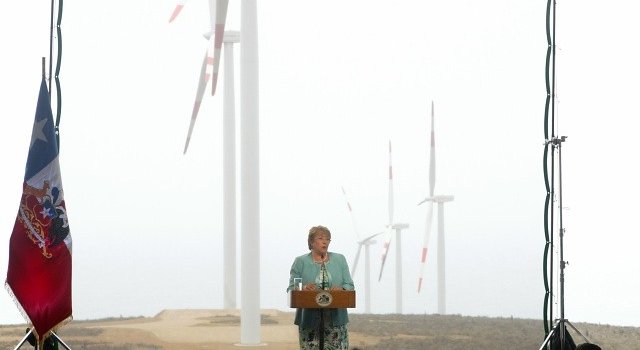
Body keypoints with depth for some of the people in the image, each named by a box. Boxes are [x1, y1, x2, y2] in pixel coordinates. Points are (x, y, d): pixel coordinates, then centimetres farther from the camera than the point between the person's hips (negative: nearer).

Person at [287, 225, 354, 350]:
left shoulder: (340, 259, 12)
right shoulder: (300, 262, 6)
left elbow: (350, 286, 8)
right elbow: (291, 289, 1)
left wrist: (341, 289, -14)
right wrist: (303, 288, -21)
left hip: (335, 320, 2)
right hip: (309, 320, -2)